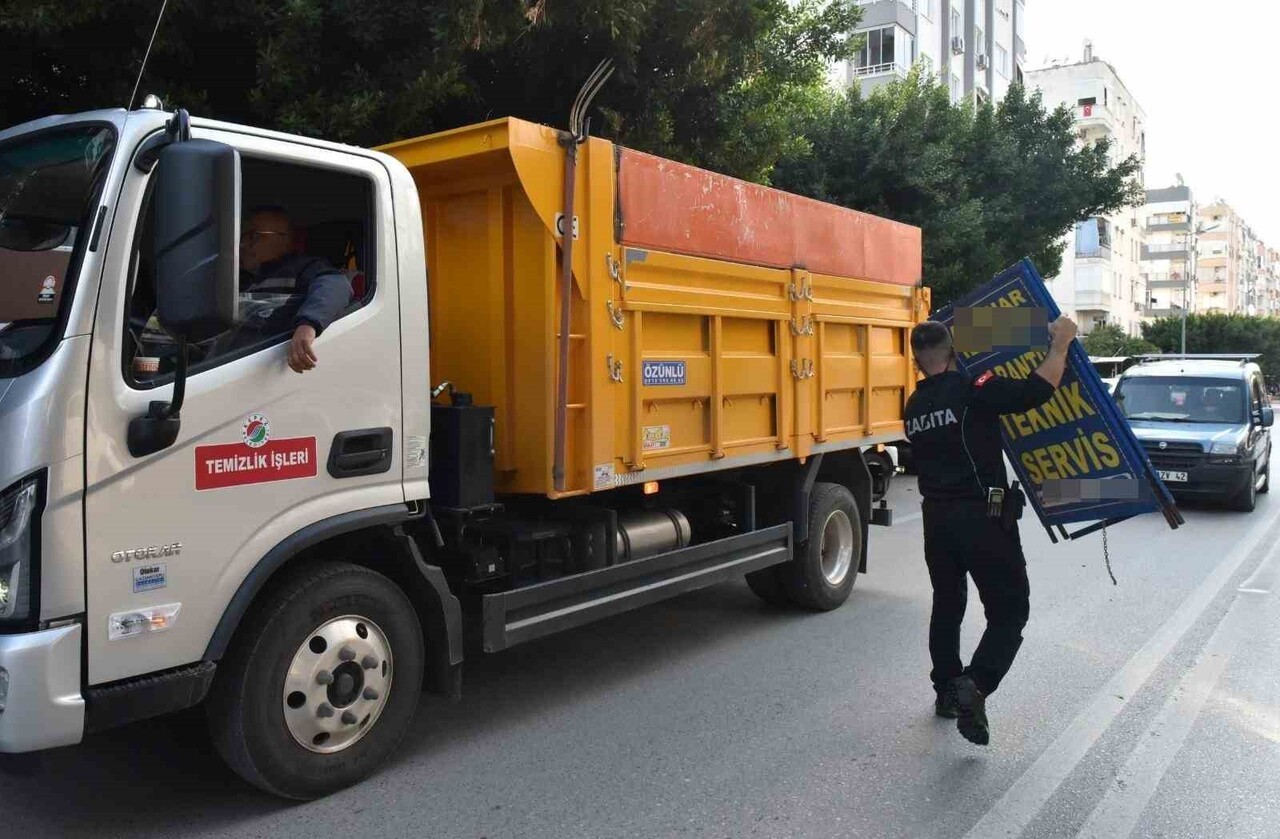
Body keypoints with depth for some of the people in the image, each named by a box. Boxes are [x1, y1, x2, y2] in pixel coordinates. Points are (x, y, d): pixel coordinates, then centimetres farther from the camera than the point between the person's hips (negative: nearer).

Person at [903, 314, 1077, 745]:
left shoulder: (915, 405, 10)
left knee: (947, 605, 20)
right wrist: (1060, 343, -4)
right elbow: (1038, 389, -19)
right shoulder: (973, 390, -13)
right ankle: (974, 685, -17)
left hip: (937, 516, 7)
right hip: (982, 516, -7)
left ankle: (947, 692, 30)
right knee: (1009, 611, 2)